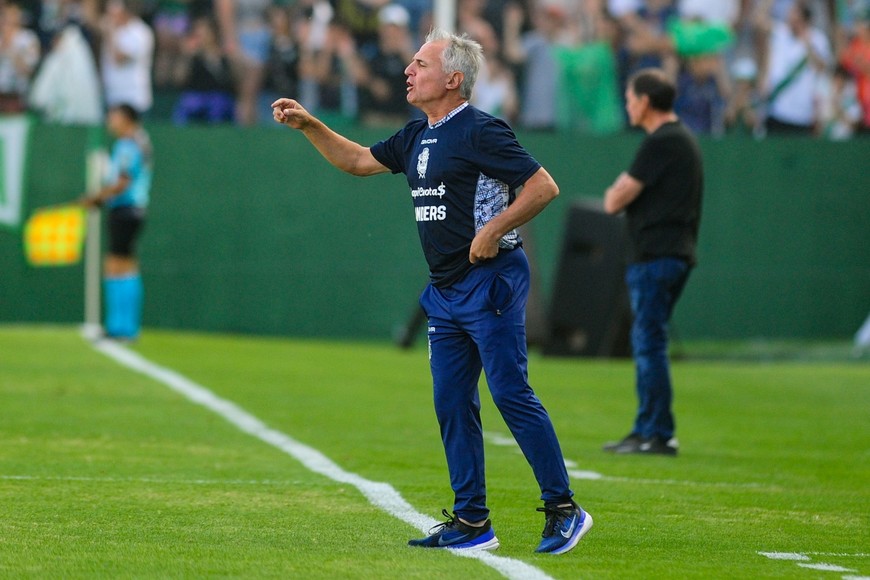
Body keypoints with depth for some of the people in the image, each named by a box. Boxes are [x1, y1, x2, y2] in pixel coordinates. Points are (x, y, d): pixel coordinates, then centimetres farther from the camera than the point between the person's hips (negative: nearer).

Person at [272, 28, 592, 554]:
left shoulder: (480, 132, -12)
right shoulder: (418, 137, 15)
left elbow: (544, 186, -16)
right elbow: (357, 160, 28)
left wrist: (493, 231, -18)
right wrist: (309, 125, 18)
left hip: (490, 285, -9)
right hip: (445, 293, 9)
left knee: (511, 394, -10)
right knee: (452, 404, 7)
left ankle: (564, 510, -4)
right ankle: (472, 522, 12)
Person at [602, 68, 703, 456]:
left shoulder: (661, 143, -14)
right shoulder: (684, 139, 19)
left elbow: (614, 202, -13)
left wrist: (616, 189, 7)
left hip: (656, 257, -10)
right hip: (676, 253, 10)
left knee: (649, 341, -8)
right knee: (647, 342, 15)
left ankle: (657, 435, -8)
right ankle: (648, 430, 19)